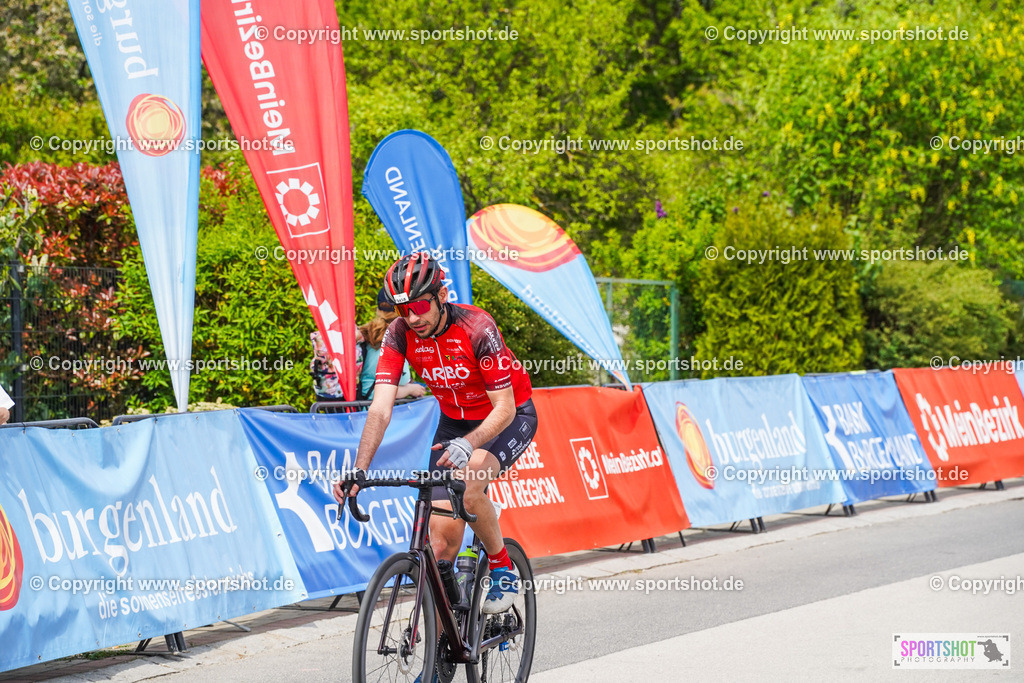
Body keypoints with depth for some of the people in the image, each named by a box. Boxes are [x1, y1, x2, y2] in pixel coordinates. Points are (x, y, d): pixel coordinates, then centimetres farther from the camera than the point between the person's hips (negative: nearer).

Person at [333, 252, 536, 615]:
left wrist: (467, 444, -48)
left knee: (468, 484, -34)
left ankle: (503, 568, -9)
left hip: (509, 418, -4)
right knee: (442, 537, -6)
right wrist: (359, 470, -37)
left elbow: (504, 408, -30)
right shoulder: (399, 334, -18)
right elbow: (381, 407, -24)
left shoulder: (477, 328, -30)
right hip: (454, 422, 4)